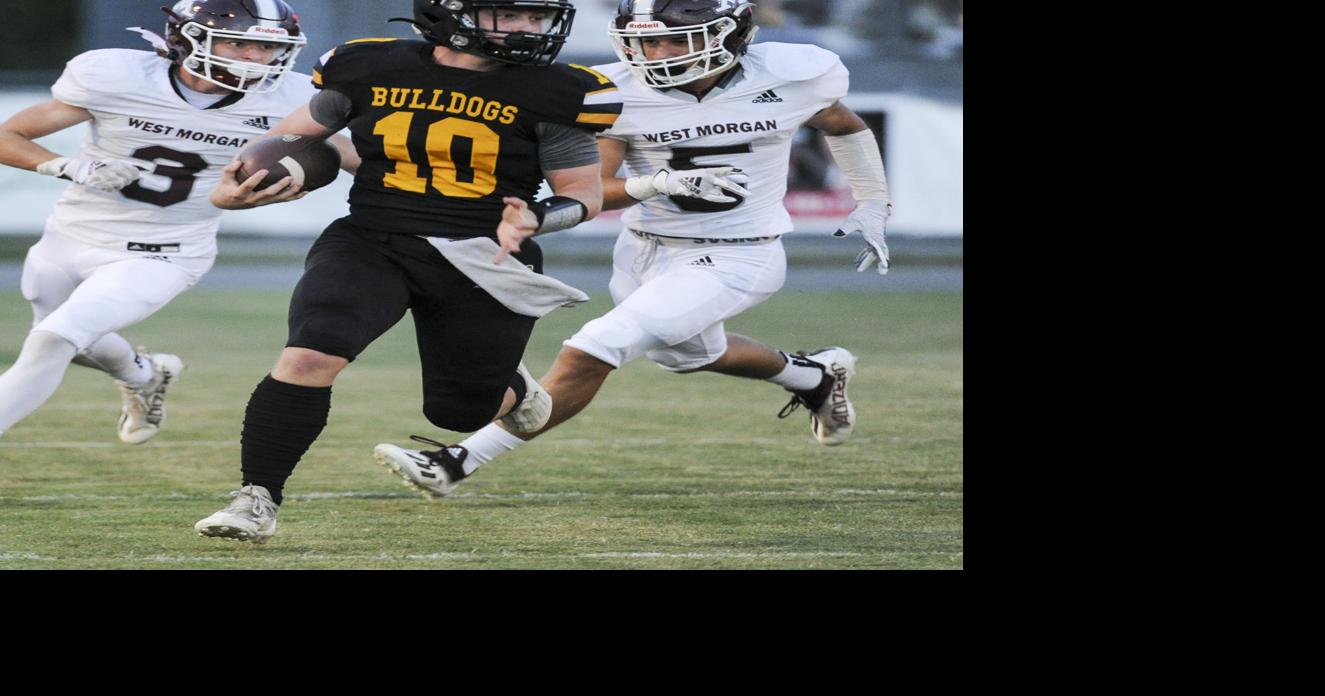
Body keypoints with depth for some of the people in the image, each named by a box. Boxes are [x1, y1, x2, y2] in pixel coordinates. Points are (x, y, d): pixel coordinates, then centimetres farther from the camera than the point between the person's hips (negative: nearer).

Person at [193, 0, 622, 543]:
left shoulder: (555, 95, -6)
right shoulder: (370, 69, -1)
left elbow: (583, 192, 0)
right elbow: (299, 132, 16)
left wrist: (533, 219, -20)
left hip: (481, 265, 0)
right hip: (369, 246, 0)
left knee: (460, 412, 11)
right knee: (309, 356, -24)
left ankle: (507, 388, 49)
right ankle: (257, 499, -12)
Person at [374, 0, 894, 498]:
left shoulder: (793, 75, -14)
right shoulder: (617, 92, -14)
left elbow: (843, 125, 6)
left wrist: (871, 208, 13)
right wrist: (664, 182, -34)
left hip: (732, 259, -5)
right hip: (642, 250, 5)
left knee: (591, 354, -17)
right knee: (691, 353, 30)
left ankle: (459, 462, -12)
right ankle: (816, 376, 57)